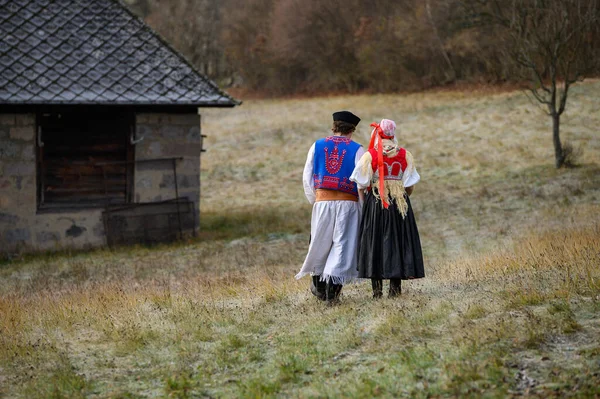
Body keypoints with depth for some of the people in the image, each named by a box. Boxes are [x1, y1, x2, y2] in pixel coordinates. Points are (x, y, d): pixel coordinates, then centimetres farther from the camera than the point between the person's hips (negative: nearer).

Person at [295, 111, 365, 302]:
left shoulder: (317, 146, 4)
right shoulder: (357, 150, -4)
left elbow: (307, 177, 5)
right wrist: (364, 209, 2)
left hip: (322, 202, 2)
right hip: (347, 204, -2)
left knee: (320, 243, 16)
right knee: (342, 244, 3)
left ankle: (318, 283, 28)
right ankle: (333, 284, -6)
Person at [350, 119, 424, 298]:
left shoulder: (370, 155, -6)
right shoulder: (405, 155, 1)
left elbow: (362, 184, -5)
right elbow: (410, 186, 3)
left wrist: (366, 201, 12)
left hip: (375, 202, -2)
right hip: (399, 203, 2)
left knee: (374, 243, 4)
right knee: (398, 243, 8)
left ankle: (377, 288, 1)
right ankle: (395, 287, 6)